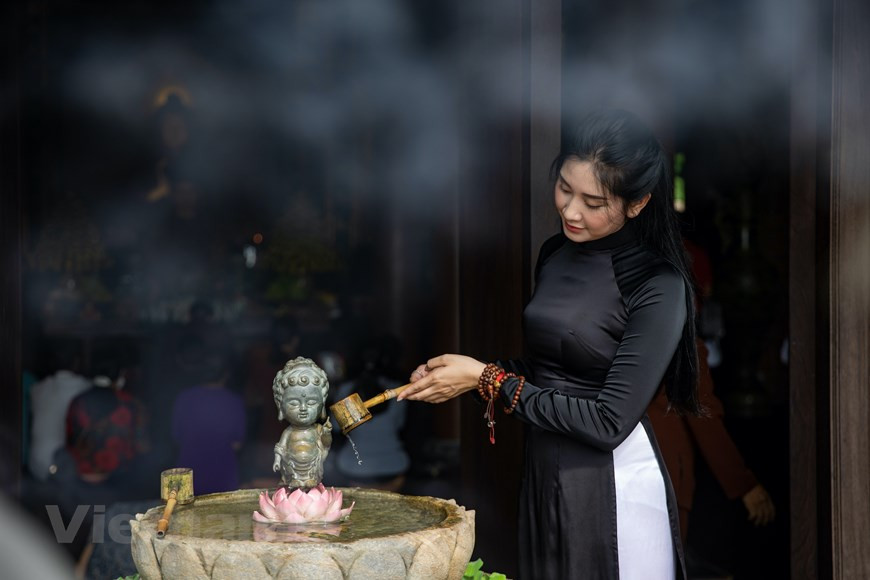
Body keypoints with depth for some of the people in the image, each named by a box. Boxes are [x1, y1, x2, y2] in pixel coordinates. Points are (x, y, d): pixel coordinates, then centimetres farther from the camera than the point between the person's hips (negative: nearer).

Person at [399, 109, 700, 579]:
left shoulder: (658, 288, -16)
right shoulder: (555, 253, 5)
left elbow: (609, 423, -20)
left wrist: (488, 379, -16)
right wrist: (459, 375, -5)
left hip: (613, 492, -6)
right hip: (541, 477, 6)